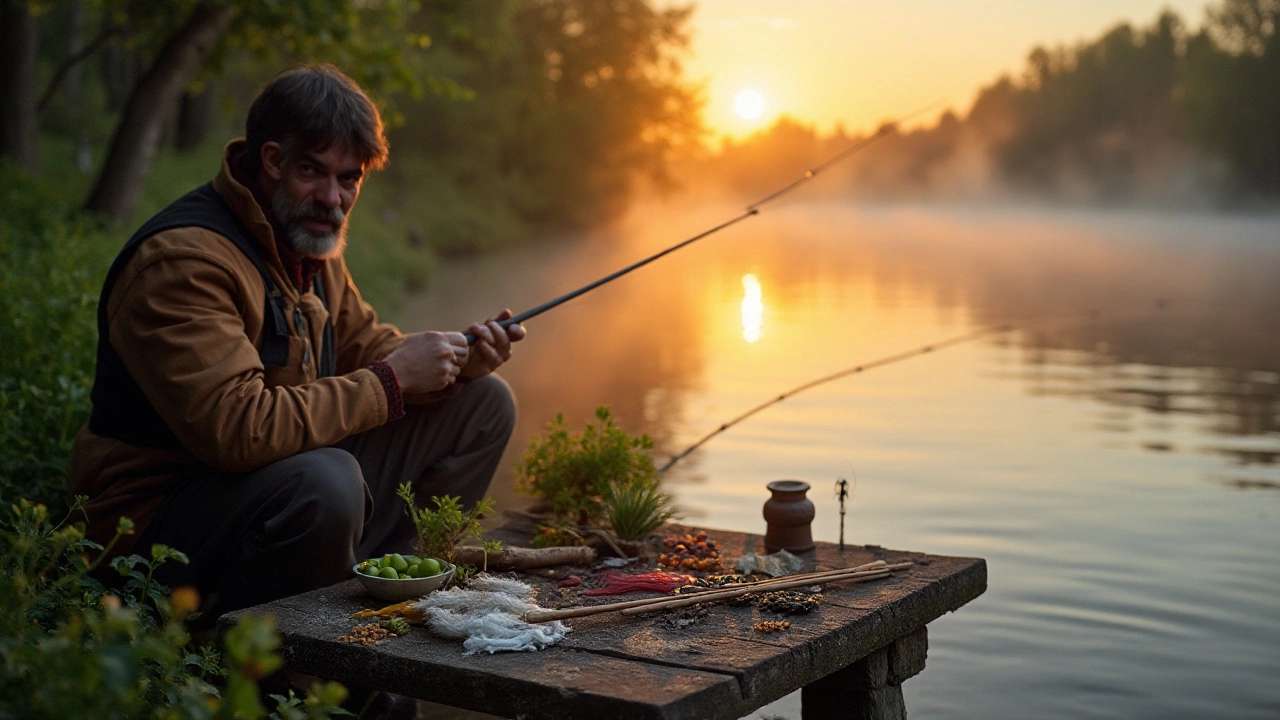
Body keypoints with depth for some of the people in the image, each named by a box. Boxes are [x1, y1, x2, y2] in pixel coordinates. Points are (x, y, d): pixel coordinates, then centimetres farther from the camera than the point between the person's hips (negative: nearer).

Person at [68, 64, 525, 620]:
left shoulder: (310, 237, 8)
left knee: (483, 402, 7)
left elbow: (365, 345, 18)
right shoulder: (182, 260, -23)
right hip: (158, 521, -9)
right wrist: (390, 381, -24)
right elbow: (239, 429, -33)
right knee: (325, 479, -41)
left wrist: (455, 361, -3)